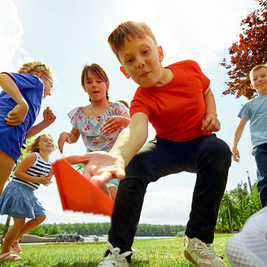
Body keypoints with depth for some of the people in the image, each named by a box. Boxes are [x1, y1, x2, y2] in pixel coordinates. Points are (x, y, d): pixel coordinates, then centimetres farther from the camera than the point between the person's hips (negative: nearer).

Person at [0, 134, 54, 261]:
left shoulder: (49, 164, 9)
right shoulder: (33, 156, -15)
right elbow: (17, 172, -18)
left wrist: (48, 178, -5)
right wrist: (37, 180, -22)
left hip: (29, 193, 9)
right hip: (18, 189, -9)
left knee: (40, 217, 7)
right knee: (20, 223, -4)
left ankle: (13, 239, 22)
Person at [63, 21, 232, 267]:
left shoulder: (190, 68, -8)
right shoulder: (142, 100, -21)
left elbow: (207, 91, 14)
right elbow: (136, 129, -44)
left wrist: (212, 114, -8)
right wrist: (118, 155, -67)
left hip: (200, 143, 3)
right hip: (167, 147, -2)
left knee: (218, 150, -33)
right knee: (136, 164, -31)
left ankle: (199, 240, -21)